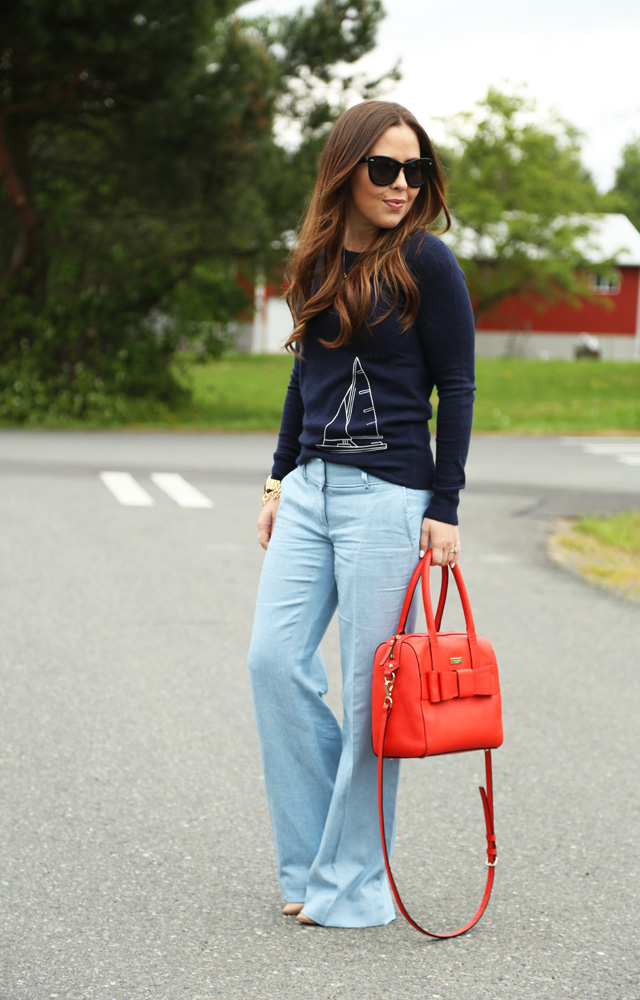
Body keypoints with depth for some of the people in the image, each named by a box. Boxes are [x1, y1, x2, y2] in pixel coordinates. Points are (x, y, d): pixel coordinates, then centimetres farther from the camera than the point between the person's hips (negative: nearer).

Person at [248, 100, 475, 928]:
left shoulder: (425, 261, -7)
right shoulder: (319, 261, 11)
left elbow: (456, 388, -6)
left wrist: (444, 508, -10)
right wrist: (281, 478, 18)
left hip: (388, 494, -6)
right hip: (311, 487, 6)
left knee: (369, 687, -1)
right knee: (275, 659, 1)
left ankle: (353, 884, 10)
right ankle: (311, 858, 15)